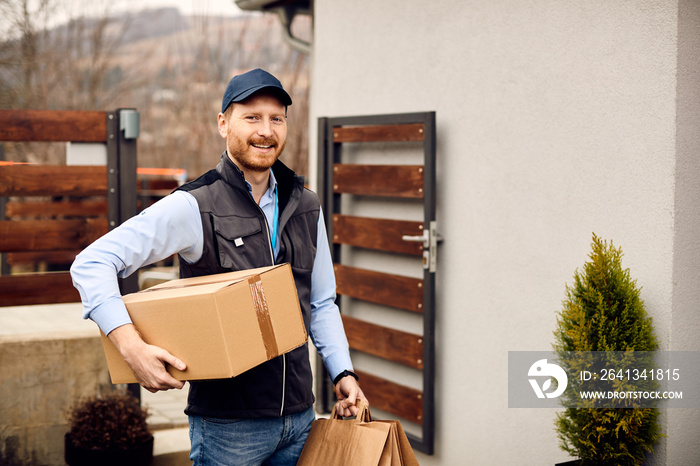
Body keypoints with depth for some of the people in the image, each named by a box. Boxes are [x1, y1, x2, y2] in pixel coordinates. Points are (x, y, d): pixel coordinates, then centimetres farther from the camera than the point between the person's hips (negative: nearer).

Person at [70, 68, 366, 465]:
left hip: (300, 416, 5)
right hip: (227, 424, -5)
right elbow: (92, 263, -16)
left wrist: (343, 372, 5)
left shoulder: (306, 206, 7)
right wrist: (131, 346, -28)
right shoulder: (194, 207, -11)